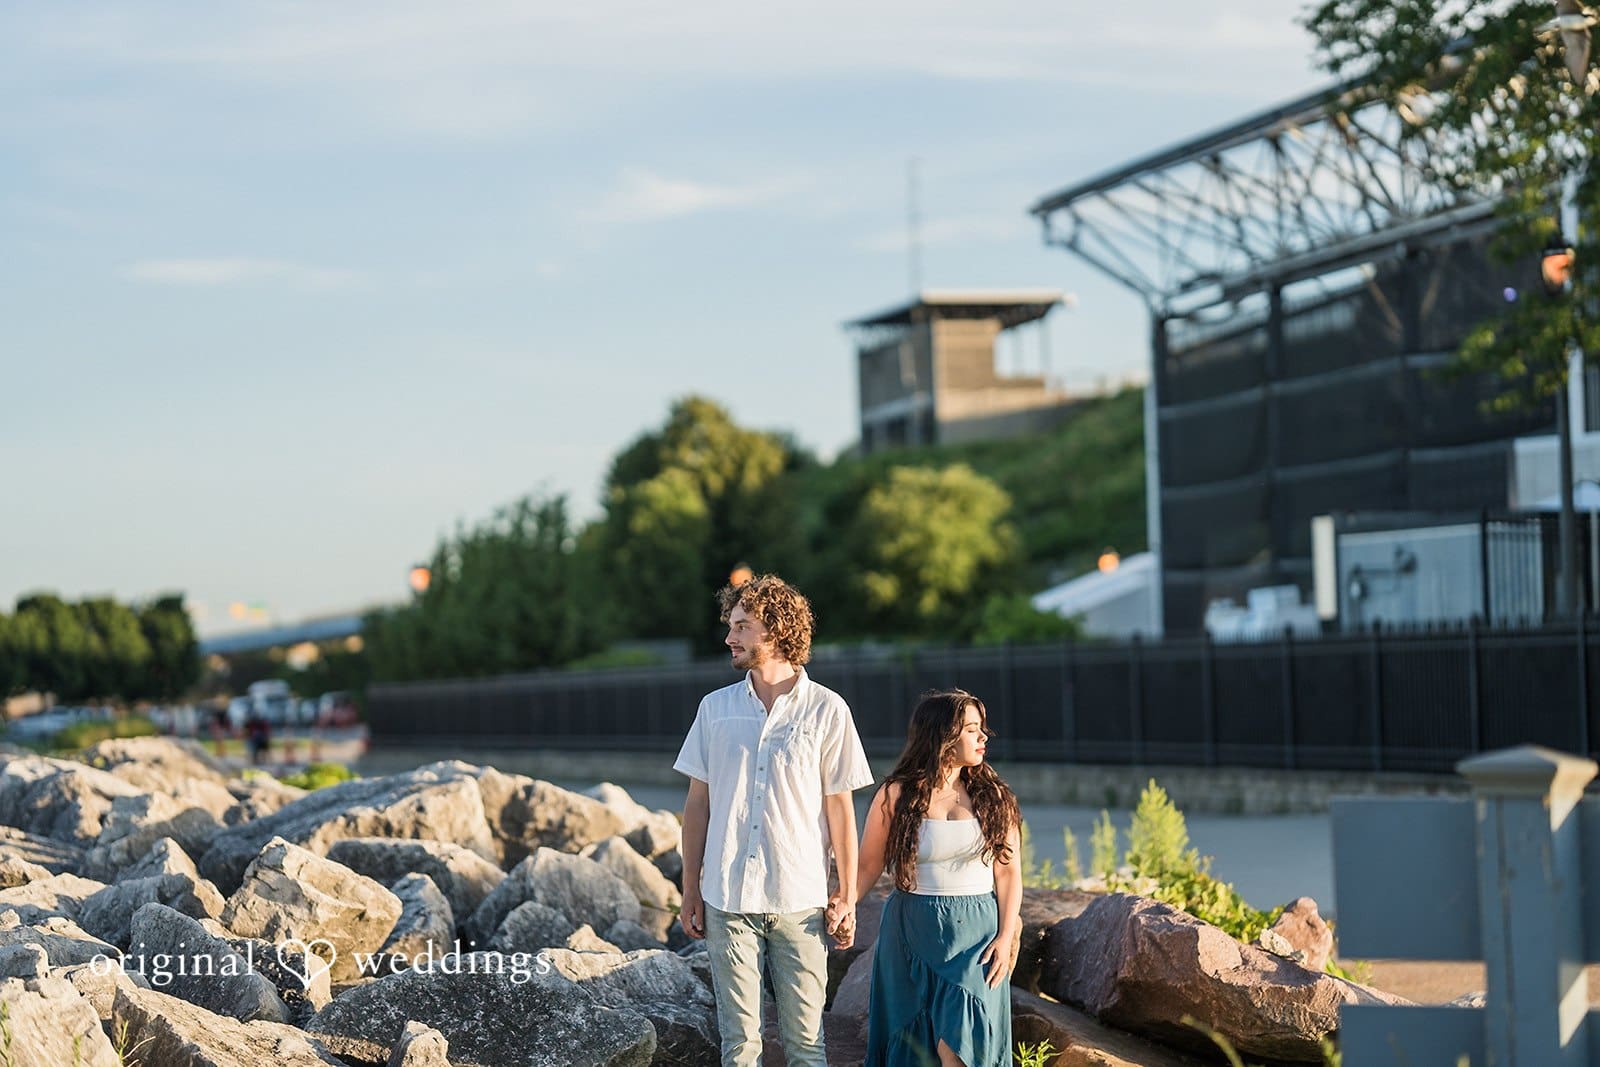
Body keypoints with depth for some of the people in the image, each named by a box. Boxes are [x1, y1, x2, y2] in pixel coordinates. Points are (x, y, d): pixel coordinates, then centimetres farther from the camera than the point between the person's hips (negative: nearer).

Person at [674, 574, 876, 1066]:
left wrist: (847, 896, -1)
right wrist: (690, 892, 7)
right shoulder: (715, 708, 7)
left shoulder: (826, 710, -1)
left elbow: (839, 807, 1)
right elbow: (698, 804, 10)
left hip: (799, 901, -2)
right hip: (727, 898, 2)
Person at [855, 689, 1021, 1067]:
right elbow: (868, 867, 0)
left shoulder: (993, 796, 4)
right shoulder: (897, 796, -1)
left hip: (976, 934, 0)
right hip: (913, 933, 0)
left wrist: (1006, 936, -6)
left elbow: (1008, 871, 3)